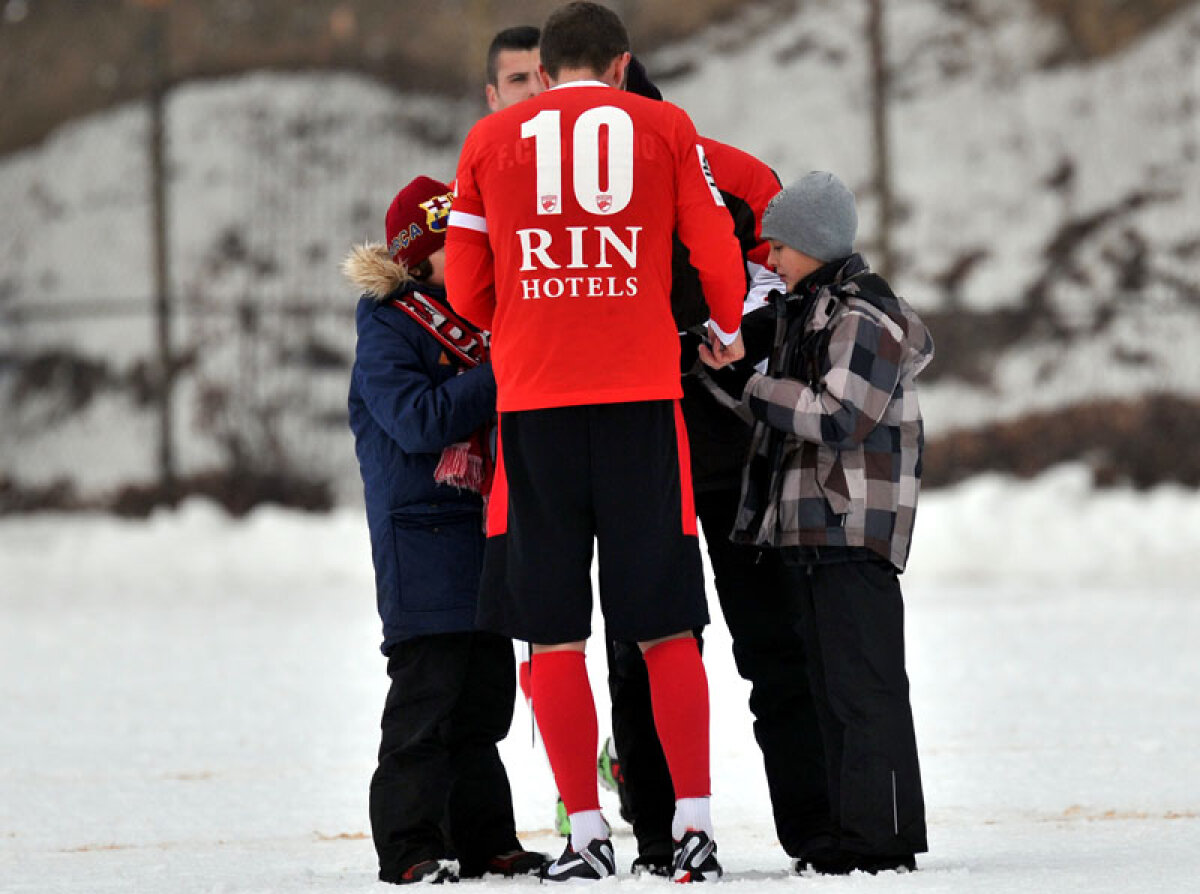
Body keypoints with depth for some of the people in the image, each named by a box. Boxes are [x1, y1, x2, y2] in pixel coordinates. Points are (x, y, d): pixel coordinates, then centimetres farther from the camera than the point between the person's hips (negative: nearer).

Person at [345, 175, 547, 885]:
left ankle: (487, 840, 15)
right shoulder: (390, 330, -7)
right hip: (422, 534, -8)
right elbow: (419, 421, -19)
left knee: (485, 693, 10)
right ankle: (410, 845, -8)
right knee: (426, 692, -10)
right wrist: (501, 378, -21)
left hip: (488, 533, 8)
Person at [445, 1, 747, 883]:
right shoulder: (664, 127, 7)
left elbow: (467, 289, 12)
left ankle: (586, 832, 0)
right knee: (665, 628, 6)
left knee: (553, 635, 4)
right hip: (643, 395, 0)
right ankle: (694, 822, -1)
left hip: (533, 398, 0)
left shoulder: (491, 140, 9)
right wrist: (727, 331, 26)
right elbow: (717, 251, 6)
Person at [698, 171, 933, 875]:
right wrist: (729, 377, 11)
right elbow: (787, 412, 26)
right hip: (811, 527, 10)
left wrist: (746, 383, -17)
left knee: (865, 683, -10)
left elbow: (837, 418, -21)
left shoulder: (864, 316, -12)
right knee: (832, 684, 11)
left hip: (855, 527, -10)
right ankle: (853, 835, 14)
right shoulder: (809, 311, 19)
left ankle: (884, 836, -11)